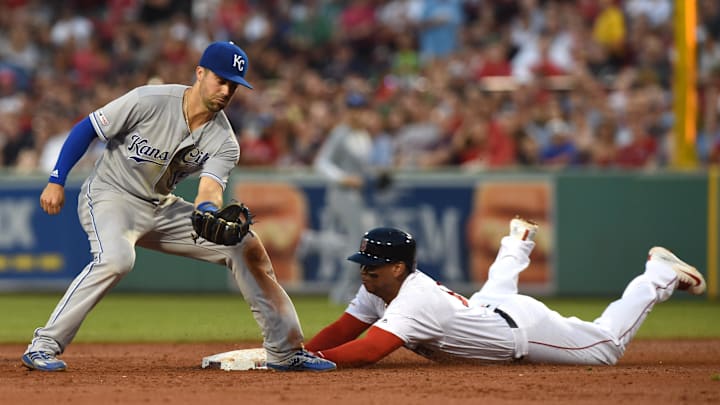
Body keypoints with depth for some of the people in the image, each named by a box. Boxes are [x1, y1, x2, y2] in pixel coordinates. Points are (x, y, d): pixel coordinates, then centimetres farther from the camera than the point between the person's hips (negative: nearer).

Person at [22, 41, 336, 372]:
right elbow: (86, 128, -13)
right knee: (116, 258, -37)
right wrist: (56, 182, -17)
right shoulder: (148, 101, -20)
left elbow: (210, 187, -23)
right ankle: (44, 346, -29)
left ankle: (285, 350, 9)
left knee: (246, 246, -1)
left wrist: (208, 212, -47)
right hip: (110, 196, -6)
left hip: (162, 209, 6)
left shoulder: (224, 142, -8)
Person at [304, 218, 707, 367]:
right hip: (487, 307, 8)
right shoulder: (378, 288, -17)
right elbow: (340, 333, -16)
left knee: (608, 344, 10)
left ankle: (661, 275, 26)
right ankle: (517, 243, 68)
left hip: (522, 328, -8)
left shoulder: (414, 301, -40)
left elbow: (367, 350, -53)